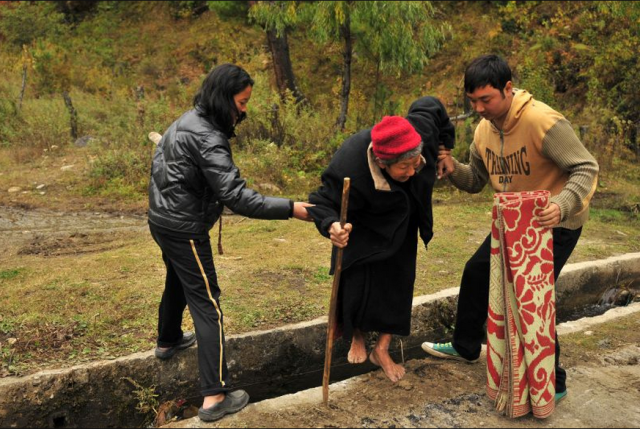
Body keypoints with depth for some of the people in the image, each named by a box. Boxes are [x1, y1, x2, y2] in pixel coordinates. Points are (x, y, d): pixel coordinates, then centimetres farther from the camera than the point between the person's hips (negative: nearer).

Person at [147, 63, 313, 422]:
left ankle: (169, 341, 53)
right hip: (185, 230, -10)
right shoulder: (207, 138, -24)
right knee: (207, 304, -6)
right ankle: (216, 397, -3)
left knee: (177, 283, 29)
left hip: (162, 219, 10)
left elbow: (163, 166, 15)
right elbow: (236, 196, -31)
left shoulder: (188, 120, 6)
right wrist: (291, 209, -31)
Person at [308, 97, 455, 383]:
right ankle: (357, 338, 23)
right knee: (359, 279, -8)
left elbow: (430, 105, -11)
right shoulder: (349, 170, -45)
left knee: (398, 279, 4)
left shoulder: (422, 128, -34)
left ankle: (382, 349, 20)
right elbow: (323, 201, -33)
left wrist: (445, 144, 3)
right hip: (363, 228, -4)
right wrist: (331, 225, -56)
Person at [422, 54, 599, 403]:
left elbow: (586, 169, -26)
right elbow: (476, 181, 6)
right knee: (477, 272, 15)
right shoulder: (484, 130, -3)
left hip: (556, 223, -8)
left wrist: (563, 204, -43)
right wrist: (454, 170, -15)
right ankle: (465, 347, 37)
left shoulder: (543, 122, -28)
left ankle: (552, 381, 12)